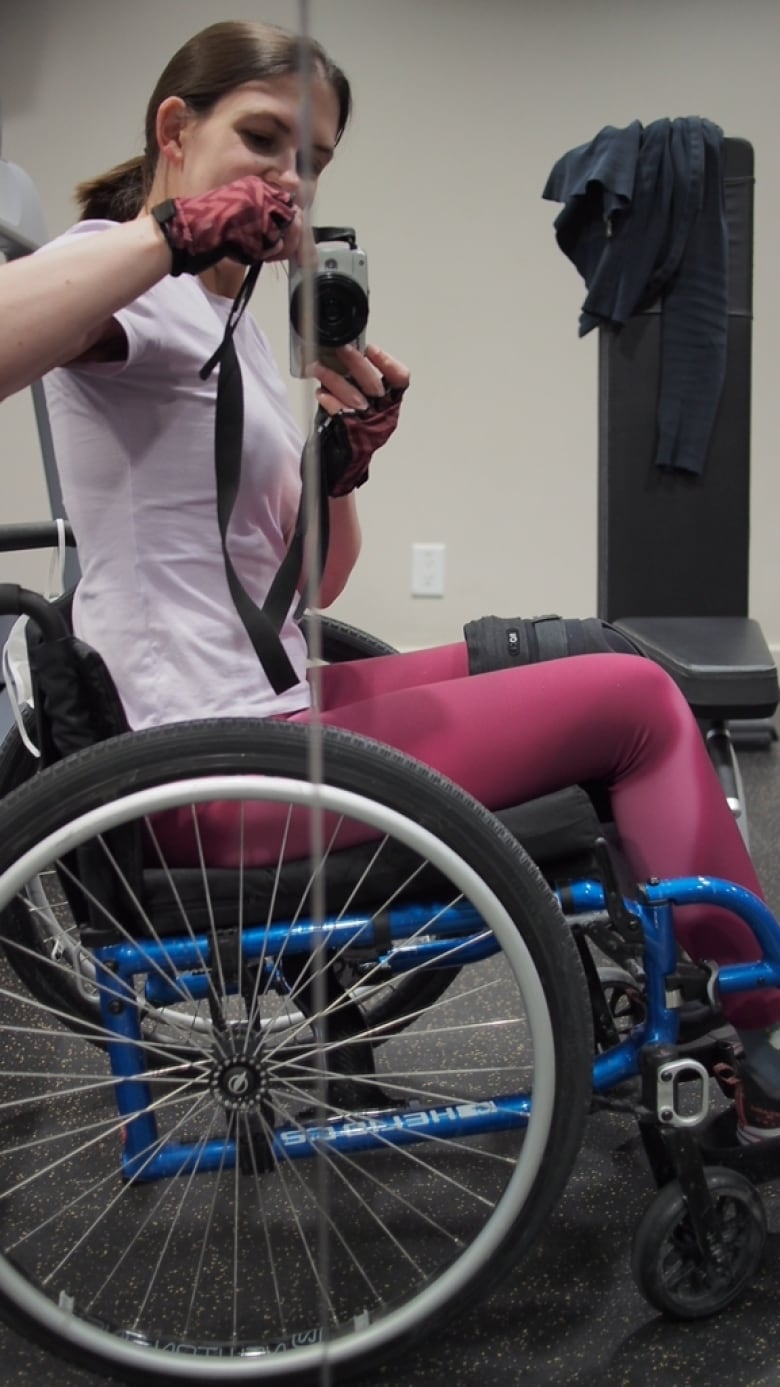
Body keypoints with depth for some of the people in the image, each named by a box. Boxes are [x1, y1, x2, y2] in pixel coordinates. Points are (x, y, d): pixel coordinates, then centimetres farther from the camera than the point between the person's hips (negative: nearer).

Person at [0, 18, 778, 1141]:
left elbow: (305, 588, 13)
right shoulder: (130, 284, -11)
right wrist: (172, 231, -30)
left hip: (258, 699, 10)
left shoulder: (230, 322, 17)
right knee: (640, 701, -4)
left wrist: (343, 460, -4)